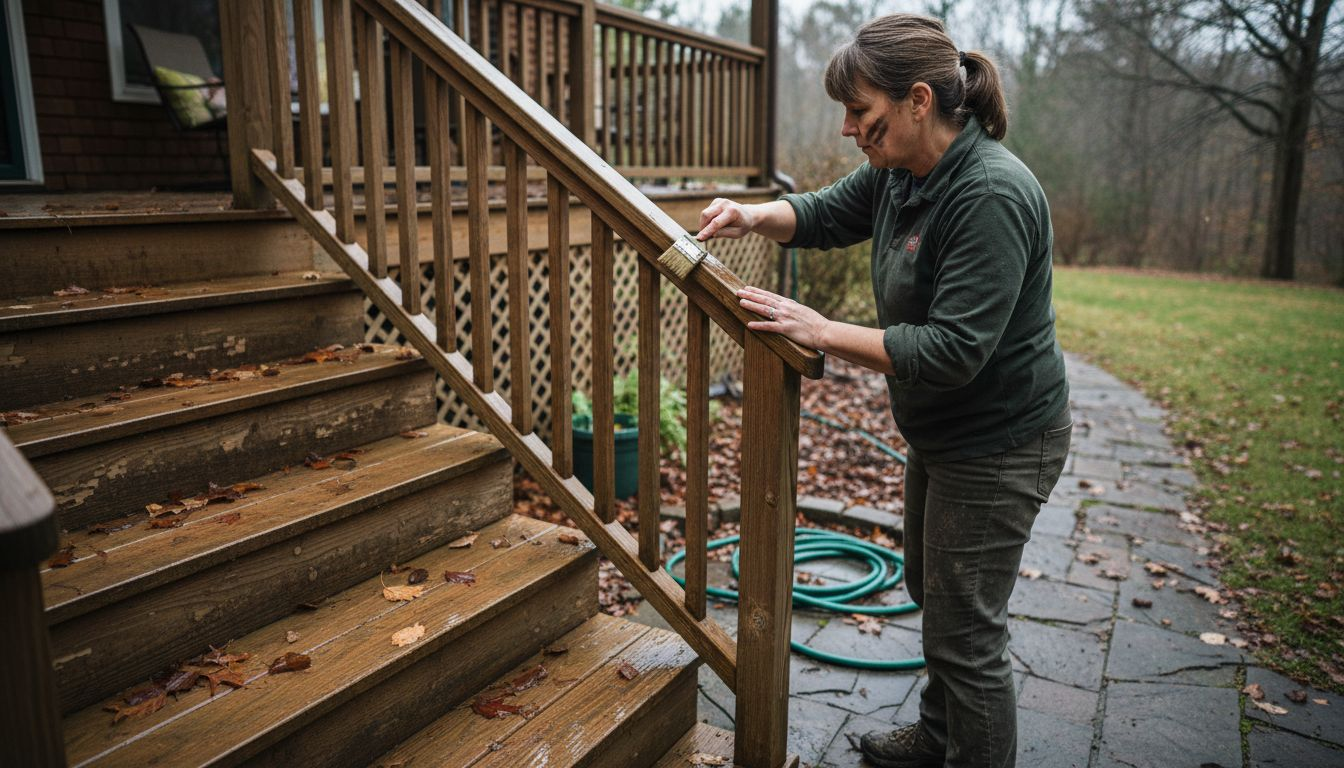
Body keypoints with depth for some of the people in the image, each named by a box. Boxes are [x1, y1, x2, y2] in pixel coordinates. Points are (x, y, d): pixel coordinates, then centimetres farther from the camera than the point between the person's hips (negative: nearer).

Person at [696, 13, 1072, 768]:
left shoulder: (992, 196, -29)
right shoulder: (901, 170, -2)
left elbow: (953, 351, -32)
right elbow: (824, 213, 13)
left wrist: (823, 332, -29)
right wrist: (755, 215, -8)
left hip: (999, 444, -10)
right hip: (943, 431, 10)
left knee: (967, 633, 3)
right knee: (931, 590, 26)